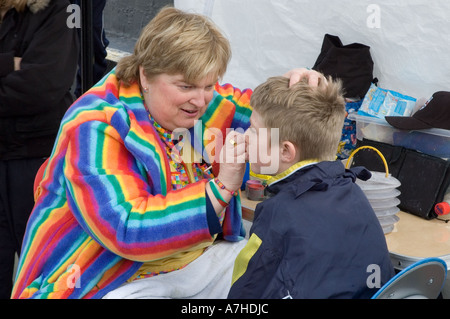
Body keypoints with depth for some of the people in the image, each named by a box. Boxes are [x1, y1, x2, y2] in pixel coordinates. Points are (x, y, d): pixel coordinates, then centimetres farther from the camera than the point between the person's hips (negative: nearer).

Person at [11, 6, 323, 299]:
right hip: (119, 279, -5)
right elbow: (126, 230, -32)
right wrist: (221, 188, -34)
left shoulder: (205, 102, -3)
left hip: (201, 256, 5)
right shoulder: (96, 128, -23)